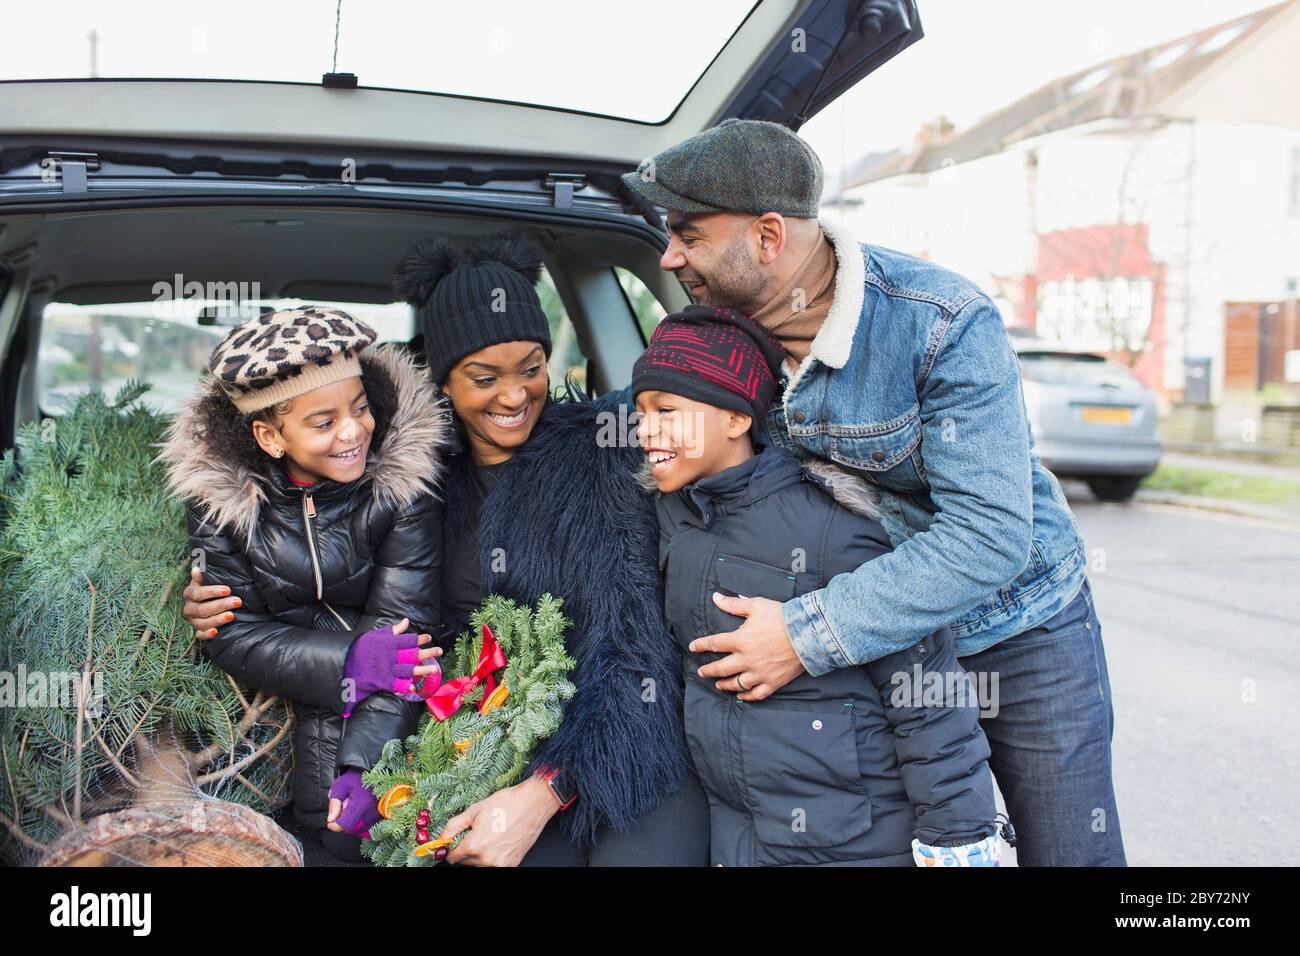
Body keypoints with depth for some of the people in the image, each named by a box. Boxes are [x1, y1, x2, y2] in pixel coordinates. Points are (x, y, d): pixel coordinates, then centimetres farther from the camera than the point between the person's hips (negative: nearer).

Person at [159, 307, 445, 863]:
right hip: (279, 692, 1)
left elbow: (401, 628, -18)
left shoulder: (401, 475, -16)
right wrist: (348, 663, -25)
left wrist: (364, 766, -26)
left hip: (379, 702, 0)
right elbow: (233, 636, -11)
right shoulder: (220, 486, -12)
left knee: (350, 831, -19)